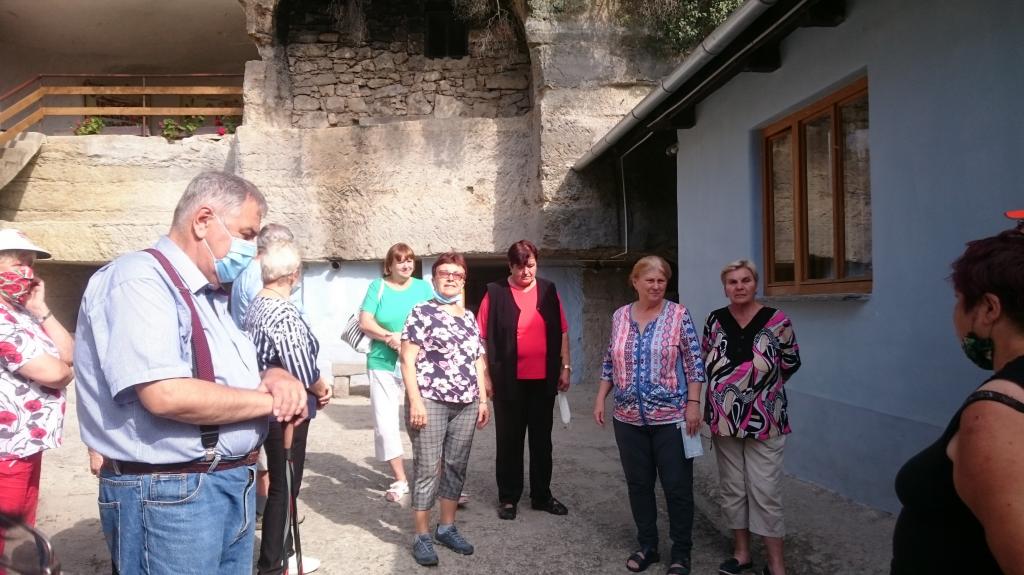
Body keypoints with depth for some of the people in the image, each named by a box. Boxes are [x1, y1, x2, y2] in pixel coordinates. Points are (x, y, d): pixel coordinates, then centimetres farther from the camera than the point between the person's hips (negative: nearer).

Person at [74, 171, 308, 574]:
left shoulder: (212, 295, 14)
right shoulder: (138, 279, -15)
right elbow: (166, 395, -27)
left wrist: (276, 379, -6)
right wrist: (270, 400, -15)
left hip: (233, 485, 9)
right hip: (169, 495, -9)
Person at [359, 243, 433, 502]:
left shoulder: (423, 288, 7)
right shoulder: (378, 287, 5)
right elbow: (365, 322, -2)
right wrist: (390, 337, -18)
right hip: (383, 364, 0)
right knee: (385, 423, 2)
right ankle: (400, 480, 16)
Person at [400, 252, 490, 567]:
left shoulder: (469, 317, 15)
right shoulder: (422, 312, -3)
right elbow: (408, 360, -9)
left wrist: (483, 400, 13)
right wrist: (416, 401, -16)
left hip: (466, 405, 6)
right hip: (430, 403, -6)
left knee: (456, 467, 11)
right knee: (427, 469, -1)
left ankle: (447, 527, 25)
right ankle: (422, 537, 9)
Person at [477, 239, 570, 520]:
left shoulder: (548, 290, 5)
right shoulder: (496, 293, -4)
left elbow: (562, 332, 10)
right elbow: (484, 337, -4)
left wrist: (565, 367, 6)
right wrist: (485, 376, -7)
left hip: (543, 379, 3)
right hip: (509, 380, -3)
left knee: (542, 439, 12)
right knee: (509, 439, 8)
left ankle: (541, 495, 26)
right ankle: (508, 498, 20)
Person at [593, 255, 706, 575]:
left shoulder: (679, 315, -5)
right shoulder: (620, 316, 6)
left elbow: (694, 363, -6)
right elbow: (610, 363, 13)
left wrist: (693, 404, -12)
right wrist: (600, 399, 8)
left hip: (671, 417, -3)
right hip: (629, 418, 4)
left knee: (677, 486, 4)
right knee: (638, 484, 12)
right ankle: (647, 546, 28)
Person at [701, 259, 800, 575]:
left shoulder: (777, 320, -9)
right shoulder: (715, 320, 2)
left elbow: (791, 363, 3)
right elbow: (705, 361, 14)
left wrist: (763, 384, 6)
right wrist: (728, 386, 7)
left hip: (764, 422, -4)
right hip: (724, 420, 4)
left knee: (765, 492, 0)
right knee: (732, 489, 13)